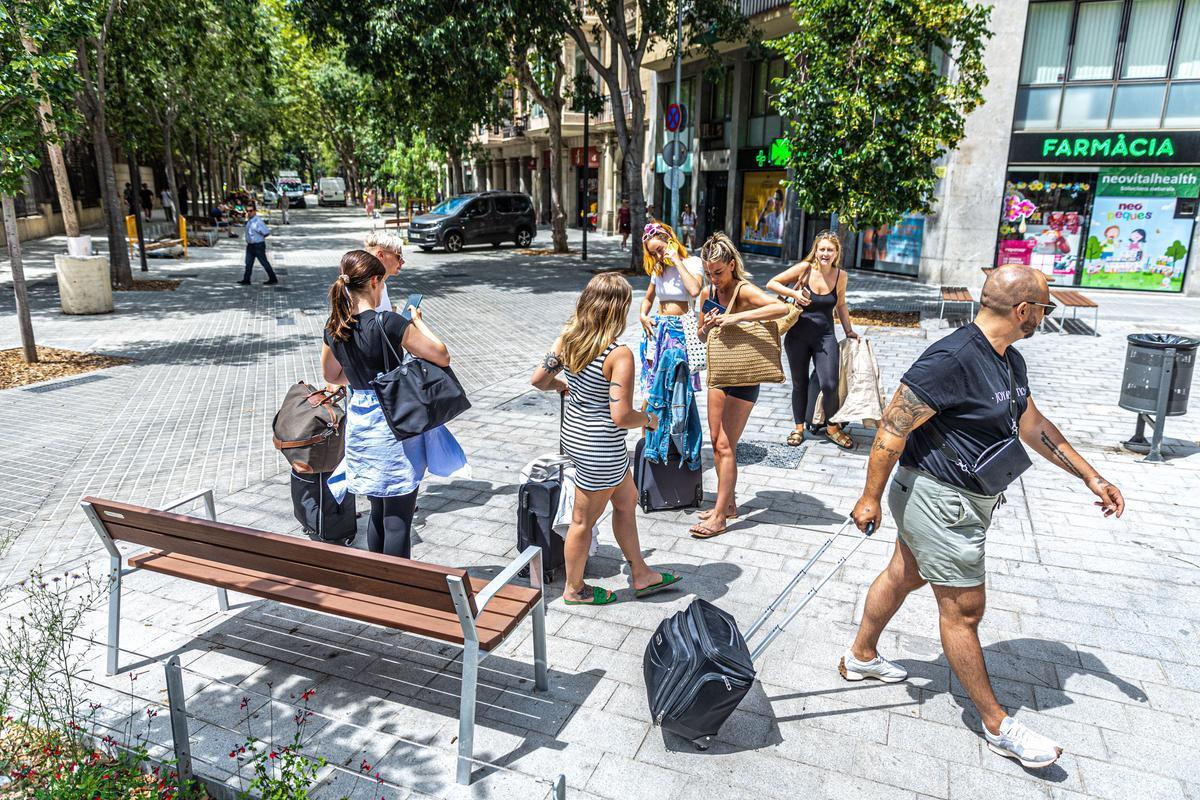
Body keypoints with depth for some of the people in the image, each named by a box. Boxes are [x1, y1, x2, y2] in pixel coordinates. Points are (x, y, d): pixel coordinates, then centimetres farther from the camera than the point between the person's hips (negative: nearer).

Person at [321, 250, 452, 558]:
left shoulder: (334, 327, 1)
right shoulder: (389, 323, -20)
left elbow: (332, 375, 16)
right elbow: (442, 357, -14)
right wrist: (418, 321, -1)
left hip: (359, 421, 7)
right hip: (394, 425, -7)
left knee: (378, 512, 21)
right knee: (398, 520, 1)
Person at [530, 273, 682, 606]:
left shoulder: (567, 337, -4)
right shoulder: (619, 354, -26)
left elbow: (539, 380, 3)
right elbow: (621, 416, -27)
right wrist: (648, 419, -6)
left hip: (573, 432, 8)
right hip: (600, 448, -8)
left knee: (626, 501, 24)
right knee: (584, 520, 13)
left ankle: (641, 574, 41)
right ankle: (574, 589, 37)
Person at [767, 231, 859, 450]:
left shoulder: (841, 276, -1)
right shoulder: (804, 268, -9)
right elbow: (771, 283, -4)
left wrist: (849, 330, 14)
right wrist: (793, 293, -18)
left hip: (825, 336, 1)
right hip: (798, 335, -1)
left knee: (829, 385, -11)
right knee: (799, 384, 10)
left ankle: (832, 427, 13)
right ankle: (799, 427, 28)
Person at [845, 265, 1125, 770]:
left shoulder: (1010, 361, 7)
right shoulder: (952, 359, -24)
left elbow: (1033, 426, 19)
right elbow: (893, 428, -23)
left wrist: (1091, 477, 20)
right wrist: (871, 498, -20)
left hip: (969, 500, 10)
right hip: (939, 500, -10)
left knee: (904, 575, 22)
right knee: (964, 609, 2)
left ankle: (861, 657, 41)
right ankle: (997, 727, 17)